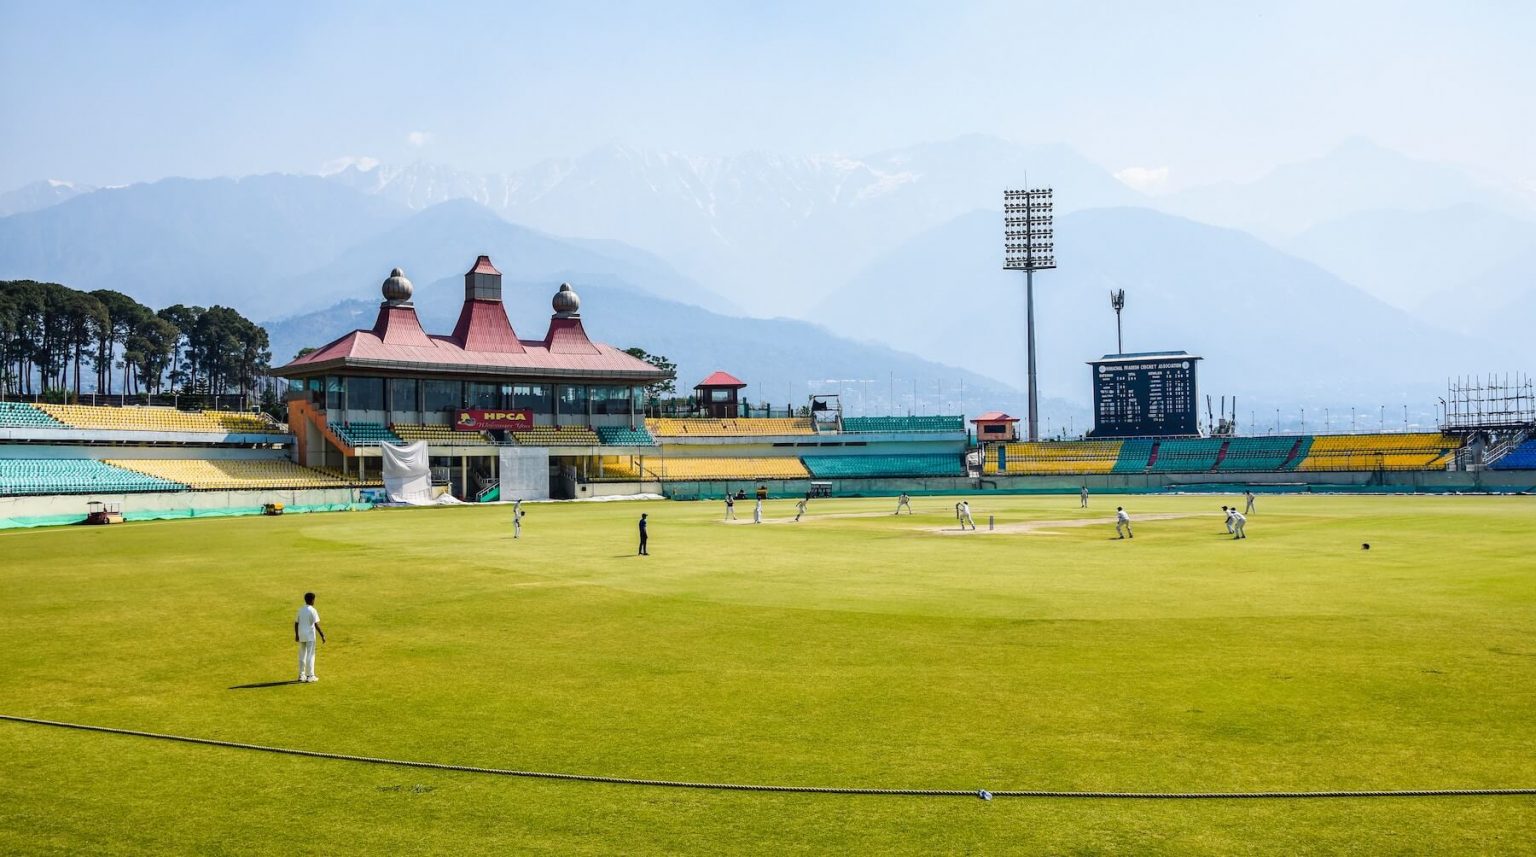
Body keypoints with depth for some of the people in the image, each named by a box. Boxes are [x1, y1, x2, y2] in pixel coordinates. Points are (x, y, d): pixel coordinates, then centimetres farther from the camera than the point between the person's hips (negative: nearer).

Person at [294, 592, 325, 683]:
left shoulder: (300, 610, 6)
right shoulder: (312, 610, -12)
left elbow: (296, 623, 9)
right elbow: (316, 624, -17)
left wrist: (296, 635, 19)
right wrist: (322, 635, -14)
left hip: (301, 635, 6)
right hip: (310, 635, -6)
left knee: (302, 655, 13)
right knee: (310, 655, -1)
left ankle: (301, 675, 17)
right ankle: (310, 676, -1)